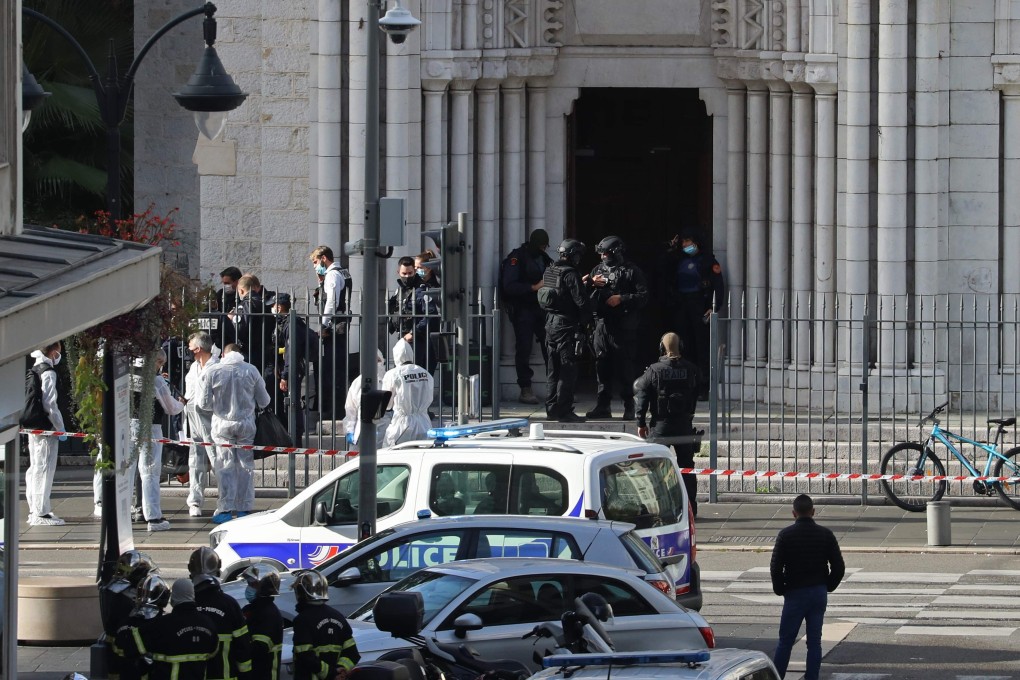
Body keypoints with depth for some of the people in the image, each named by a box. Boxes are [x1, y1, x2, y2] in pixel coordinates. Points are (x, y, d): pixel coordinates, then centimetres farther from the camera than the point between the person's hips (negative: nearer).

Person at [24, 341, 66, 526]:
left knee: (34, 468, 15)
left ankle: (34, 510, 22)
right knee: (44, 469, -6)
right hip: (45, 430, -9)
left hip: (32, 427, 9)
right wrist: (60, 428, -10)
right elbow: (49, 404, -18)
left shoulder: (32, 370, 12)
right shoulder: (48, 373, -14)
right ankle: (41, 513, -6)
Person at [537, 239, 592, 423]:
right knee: (568, 370, -5)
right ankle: (564, 410, -6)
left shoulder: (549, 272, 9)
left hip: (550, 323, 8)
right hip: (567, 324, -8)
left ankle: (552, 408, 19)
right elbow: (581, 301, -18)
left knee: (554, 369, 15)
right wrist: (586, 321, -1)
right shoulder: (570, 274, -16)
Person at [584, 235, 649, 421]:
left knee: (625, 367, -4)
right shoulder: (599, 269, 15)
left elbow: (643, 296, -7)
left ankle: (629, 408, 1)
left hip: (623, 327, -6)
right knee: (602, 365, 7)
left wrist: (622, 299, -17)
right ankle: (602, 406, 12)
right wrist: (591, 283, -4)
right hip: (602, 323, 6)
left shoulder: (631, 271, -2)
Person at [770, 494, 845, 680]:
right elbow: (839, 567, 0)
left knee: (785, 641, 2)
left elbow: (776, 567, -11)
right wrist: (827, 587, 12)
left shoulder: (786, 535, -8)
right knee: (814, 642, 6)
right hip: (819, 594, 3)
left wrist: (780, 590, 3)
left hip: (795, 594, -3)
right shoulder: (825, 534, 0)